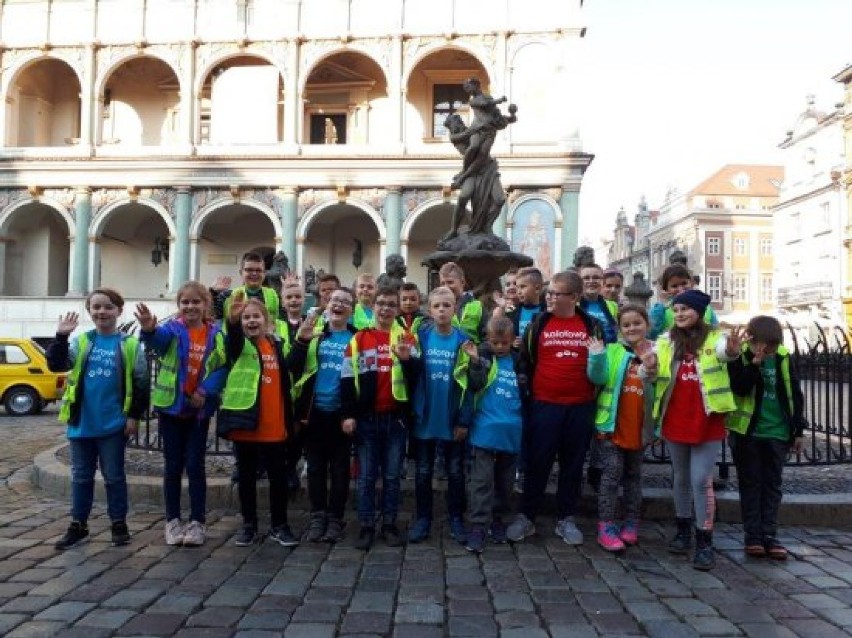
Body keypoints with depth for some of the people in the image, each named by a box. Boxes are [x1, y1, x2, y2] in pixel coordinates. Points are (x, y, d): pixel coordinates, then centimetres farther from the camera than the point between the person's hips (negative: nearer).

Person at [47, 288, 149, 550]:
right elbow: (56, 365, -7)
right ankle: (78, 525, 25)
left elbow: (141, 383, -3)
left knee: (114, 476, 7)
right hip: (81, 422, 3)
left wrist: (134, 415, -6)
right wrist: (61, 336, -18)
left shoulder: (130, 344, -3)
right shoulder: (80, 341, 5)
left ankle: (119, 523, 19)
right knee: (81, 476, 13)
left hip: (113, 424, -3)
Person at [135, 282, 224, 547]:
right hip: (171, 406, 0)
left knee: (195, 466, 3)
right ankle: (173, 521, 19)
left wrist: (207, 391, -19)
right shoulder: (173, 329, -7)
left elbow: (222, 366, -4)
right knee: (173, 466, 8)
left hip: (199, 409, 0)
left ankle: (197, 522, 13)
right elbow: (158, 338, -30)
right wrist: (148, 329, -53)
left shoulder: (215, 333, -3)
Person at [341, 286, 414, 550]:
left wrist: (406, 359, -21)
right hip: (366, 418, 0)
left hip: (396, 417, 1)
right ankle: (366, 525, 15)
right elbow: (347, 379, 2)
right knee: (366, 475, 6)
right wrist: (347, 414, -5)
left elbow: (417, 375, -1)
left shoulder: (406, 338, 6)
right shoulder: (358, 339, 5)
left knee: (392, 475, 9)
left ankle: (389, 523, 20)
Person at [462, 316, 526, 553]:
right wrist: (475, 361, -27)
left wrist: (524, 423, 11)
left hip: (512, 431, 4)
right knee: (482, 479, -4)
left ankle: (497, 519, 29)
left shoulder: (518, 361, 7)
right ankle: (478, 527, 1)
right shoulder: (482, 355, -3)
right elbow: (474, 386, -16)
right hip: (485, 429, -4)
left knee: (504, 480, 14)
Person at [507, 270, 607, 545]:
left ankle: (566, 519, 24)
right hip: (544, 406, -1)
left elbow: (602, 365, 12)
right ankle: (526, 517, 17)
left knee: (573, 464, 11)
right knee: (538, 463, 4)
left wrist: (598, 357, -10)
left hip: (581, 408, 1)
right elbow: (524, 360, 7)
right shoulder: (538, 324, 1)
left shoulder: (592, 326, 4)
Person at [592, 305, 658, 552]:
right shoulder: (612, 351, -2)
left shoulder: (655, 355, 3)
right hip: (612, 424, -3)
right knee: (612, 473, -3)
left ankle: (631, 523, 25)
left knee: (633, 475, 15)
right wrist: (596, 357, -26)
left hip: (639, 427, 3)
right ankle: (606, 527, 2)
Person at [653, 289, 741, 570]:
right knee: (681, 478, 16)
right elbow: (651, 372, -1)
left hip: (707, 420, -4)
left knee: (701, 481, -2)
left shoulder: (714, 338, -6)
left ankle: (705, 542, 8)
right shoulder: (666, 341, 4)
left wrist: (733, 349, -52)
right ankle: (683, 531, 31)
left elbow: (727, 352, -28)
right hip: (675, 419, 4)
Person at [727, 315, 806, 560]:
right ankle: (753, 536, 13)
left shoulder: (783, 357, 1)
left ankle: (770, 535, 16)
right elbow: (738, 388, -20)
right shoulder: (739, 356, -7)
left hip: (778, 433, 3)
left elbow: (795, 394, 8)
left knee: (772, 485, 9)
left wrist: (798, 429, 8)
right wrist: (755, 364, -28)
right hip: (747, 432, -3)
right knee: (750, 484, 6)